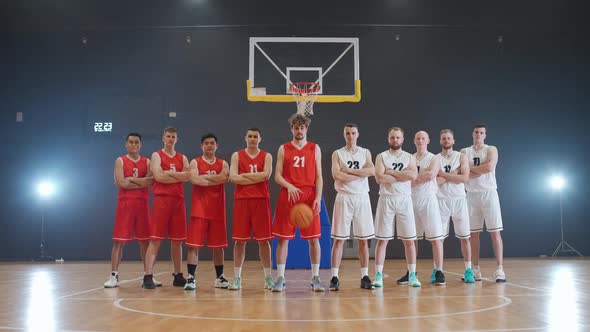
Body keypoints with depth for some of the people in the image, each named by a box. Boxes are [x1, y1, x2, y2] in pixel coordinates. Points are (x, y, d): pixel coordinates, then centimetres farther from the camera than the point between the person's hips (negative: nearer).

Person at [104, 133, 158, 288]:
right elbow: (121, 183, -11)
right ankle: (114, 276, 0)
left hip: (142, 204, 3)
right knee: (118, 241, -4)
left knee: (145, 240, 5)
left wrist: (130, 179, -12)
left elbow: (151, 180, -6)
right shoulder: (120, 161, 4)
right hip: (125, 204, -2)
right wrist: (141, 183, -7)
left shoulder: (147, 162, 11)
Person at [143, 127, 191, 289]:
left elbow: (188, 176, -2)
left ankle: (178, 276, 16)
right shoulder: (156, 155, 4)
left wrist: (168, 173, -9)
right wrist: (179, 177, -6)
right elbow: (158, 177, -12)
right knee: (155, 239, -8)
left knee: (177, 240, 8)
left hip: (178, 201, 4)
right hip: (161, 200, -4)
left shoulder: (182, 158, 16)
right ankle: (148, 276, -10)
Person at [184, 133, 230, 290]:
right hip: (199, 208, -2)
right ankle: (191, 278, -5)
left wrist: (204, 177, -11)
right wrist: (217, 179, -11)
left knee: (218, 245, 8)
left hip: (217, 208, 3)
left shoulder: (223, 163, 10)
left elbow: (225, 178, -11)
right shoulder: (195, 162, 4)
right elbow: (195, 179, -16)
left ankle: (219, 277, 19)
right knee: (193, 244, -7)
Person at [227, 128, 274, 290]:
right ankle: (236, 278, 7)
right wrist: (257, 178, -10)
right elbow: (233, 177, -7)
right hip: (241, 199, 0)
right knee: (240, 239, 1)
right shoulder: (237, 155, 8)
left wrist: (244, 175, -9)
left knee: (263, 240, 2)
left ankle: (268, 277, 10)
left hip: (261, 200, 0)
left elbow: (266, 175, -10)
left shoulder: (266, 156, 8)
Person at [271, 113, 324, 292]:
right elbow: (277, 175, 3)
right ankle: (280, 278, 7)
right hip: (287, 197, 0)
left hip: (309, 197, 0)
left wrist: (318, 197, -8)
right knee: (283, 238, 0)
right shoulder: (283, 149, 8)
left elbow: (318, 176, 5)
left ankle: (315, 278, 9)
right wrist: (289, 186, -17)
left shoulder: (315, 148, 9)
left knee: (314, 238, 0)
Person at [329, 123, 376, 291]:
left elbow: (372, 171, -8)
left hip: (362, 198, 2)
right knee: (339, 239, -3)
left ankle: (365, 277, 12)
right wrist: (361, 173, -9)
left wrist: (348, 170, -11)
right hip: (344, 198, -2)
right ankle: (334, 277, 1)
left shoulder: (365, 153, 10)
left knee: (364, 239, 4)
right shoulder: (337, 154, 5)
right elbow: (337, 175, -12)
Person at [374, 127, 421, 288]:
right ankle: (378, 276, 5)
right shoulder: (381, 156, 4)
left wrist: (391, 172, -10)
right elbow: (380, 178, -13)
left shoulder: (409, 157, 9)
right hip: (386, 199, -2)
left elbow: (413, 175, -10)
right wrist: (402, 176, -9)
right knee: (382, 239, 0)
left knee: (409, 239, 3)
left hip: (404, 200, 2)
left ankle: (412, 275, 11)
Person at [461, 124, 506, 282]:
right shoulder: (464, 152, 11)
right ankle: (476, 270, 10)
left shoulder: (491, 149, 3)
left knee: (495, 232, -6)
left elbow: (490, 167, -16)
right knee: (473, 233, 4)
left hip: (489, 193, -3)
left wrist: (470, 168, -6)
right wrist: (480, 171, -11)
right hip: (471, 195, 3)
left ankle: (500, 269, -6)